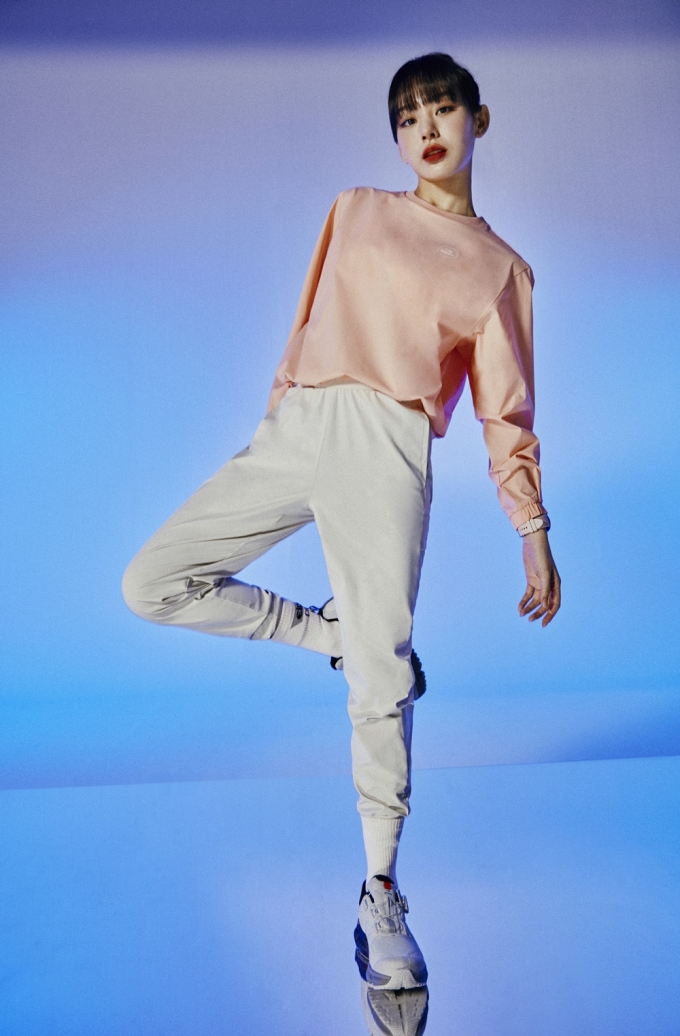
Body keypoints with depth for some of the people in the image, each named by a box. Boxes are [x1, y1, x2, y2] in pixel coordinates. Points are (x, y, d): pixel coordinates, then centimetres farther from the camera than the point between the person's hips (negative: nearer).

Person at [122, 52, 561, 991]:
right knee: (151, 584, -5)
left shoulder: (501, 269, 13)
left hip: (384, 451, -3)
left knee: (379, 683, -8)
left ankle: (380, 898, 9)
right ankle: (333, 634, 11)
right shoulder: (355, 211, 22)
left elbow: (506, 412, 11)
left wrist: (535, 538, 7)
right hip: (291, 431, 4)